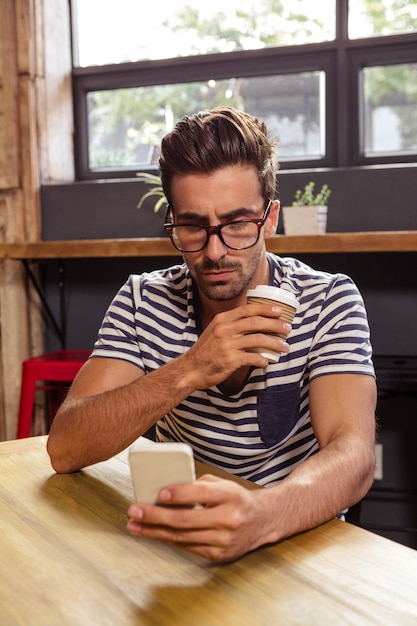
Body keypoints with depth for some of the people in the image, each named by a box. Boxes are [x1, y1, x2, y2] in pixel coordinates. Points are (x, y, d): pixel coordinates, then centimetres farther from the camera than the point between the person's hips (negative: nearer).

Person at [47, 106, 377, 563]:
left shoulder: (330, 301, -10)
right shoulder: (142, 301, -5)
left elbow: (352, 456, -23)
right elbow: (64, 450, -14)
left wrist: (261, 516, -43)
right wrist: (188, 371, -27)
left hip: (300, 538, 0)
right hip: (177, 538, 1)